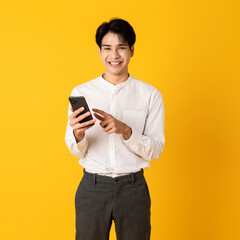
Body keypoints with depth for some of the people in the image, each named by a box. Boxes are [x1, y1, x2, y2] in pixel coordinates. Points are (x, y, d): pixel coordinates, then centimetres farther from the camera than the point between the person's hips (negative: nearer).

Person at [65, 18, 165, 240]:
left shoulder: (150, 95, -2)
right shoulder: (81, 92, 0)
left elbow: (155, 150, -4)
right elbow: (77, 151, 0)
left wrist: (125, 130, -21)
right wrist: (78, 134, -23)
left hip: (133, 187, 0)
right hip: (92, 187, 1)